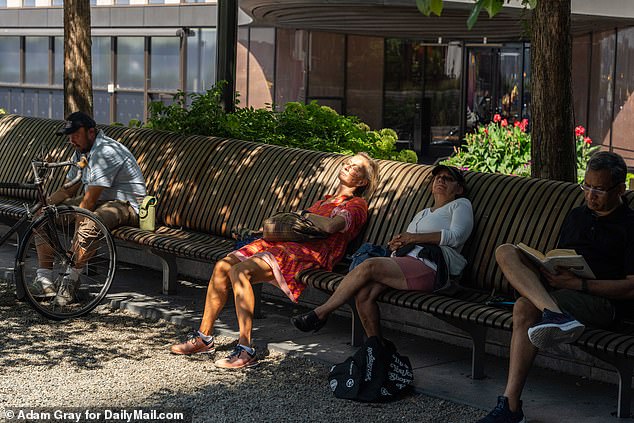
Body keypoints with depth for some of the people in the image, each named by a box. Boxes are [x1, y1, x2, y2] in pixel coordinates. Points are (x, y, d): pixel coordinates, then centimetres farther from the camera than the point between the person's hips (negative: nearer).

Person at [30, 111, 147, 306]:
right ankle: (45, 280, -5)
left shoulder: (106, 152, -23)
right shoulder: (81, 151, 8)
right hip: (98, 200, 10)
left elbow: (90, 200, -26)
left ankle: (70, 281, -22)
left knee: (87, 225, -40)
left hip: (124, 204, -10)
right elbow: (68, 189, 14)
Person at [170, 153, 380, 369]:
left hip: (307, 253, -8)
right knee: (222, 266, -10)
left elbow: (330, 226, -15)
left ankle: (246, 350, -30)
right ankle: (204, 337, -1)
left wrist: (306, 214, 1)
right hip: (281, 243, 8)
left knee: (240, 271, -29)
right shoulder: (325, 200, 33)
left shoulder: (357, 205, 6)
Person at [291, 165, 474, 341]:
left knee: (369, 266, -26)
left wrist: (415, 238, -4)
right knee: (363, 293, -24)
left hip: (429, 266, -6)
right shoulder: (421, 214, 38)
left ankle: (320, 314, -20)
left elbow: (456, 236, -3)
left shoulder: (461, 205, 17)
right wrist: (395, 245, 1)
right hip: (404, 260, 7)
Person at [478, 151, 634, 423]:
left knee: (526, 308, -35)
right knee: (506, 252, -20)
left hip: (602, 302, -7)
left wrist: (579, 284, -16)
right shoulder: (576, 216, 26)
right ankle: (555, 315, -43)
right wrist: (546, 269, 3)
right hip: (553, 288, 7)